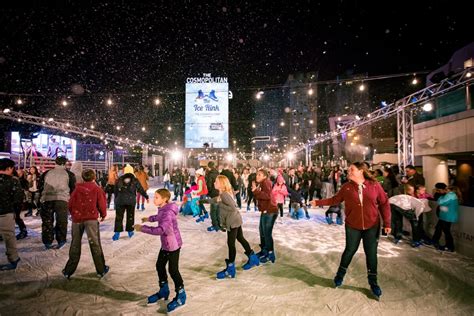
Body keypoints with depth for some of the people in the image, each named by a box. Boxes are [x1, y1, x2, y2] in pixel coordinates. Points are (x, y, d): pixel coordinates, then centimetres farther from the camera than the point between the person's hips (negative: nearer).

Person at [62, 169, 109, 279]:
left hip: (77, 218, 3)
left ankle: (68, 271, 20)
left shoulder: (77, 189, 2)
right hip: (91, 219, -2)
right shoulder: (97, 189, -4)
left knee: (75, 245, 14)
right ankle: (101, 270, 10)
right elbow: (102, 204, -3)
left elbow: (70, 204, 4)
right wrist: (103, 215, 15)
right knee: (95, 244, 4)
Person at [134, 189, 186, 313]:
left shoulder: (168, 212, -29)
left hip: (173, 245, -10)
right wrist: (150, 218, 28)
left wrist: (142, 228, -31)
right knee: (160, 265, 18)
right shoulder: (162, 209, 1)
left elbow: (161, 230, -37)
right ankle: (164, 291, 38)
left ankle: (181, 296, 19)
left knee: (173, 270, 1)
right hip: (165, 244, 10)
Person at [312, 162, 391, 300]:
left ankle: (373, 282, 28)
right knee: (350, 250, 12)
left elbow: (384, 204, -5)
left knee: (371, 253, 9)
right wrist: (319, 202, -1)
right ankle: (340, 275, 33)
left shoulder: (375, 185, -9)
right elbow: (335, 199, 2)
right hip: (353, 226, 0)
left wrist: (387, 223, -6)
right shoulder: (347, 187, -6)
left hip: (372, 226, 0)